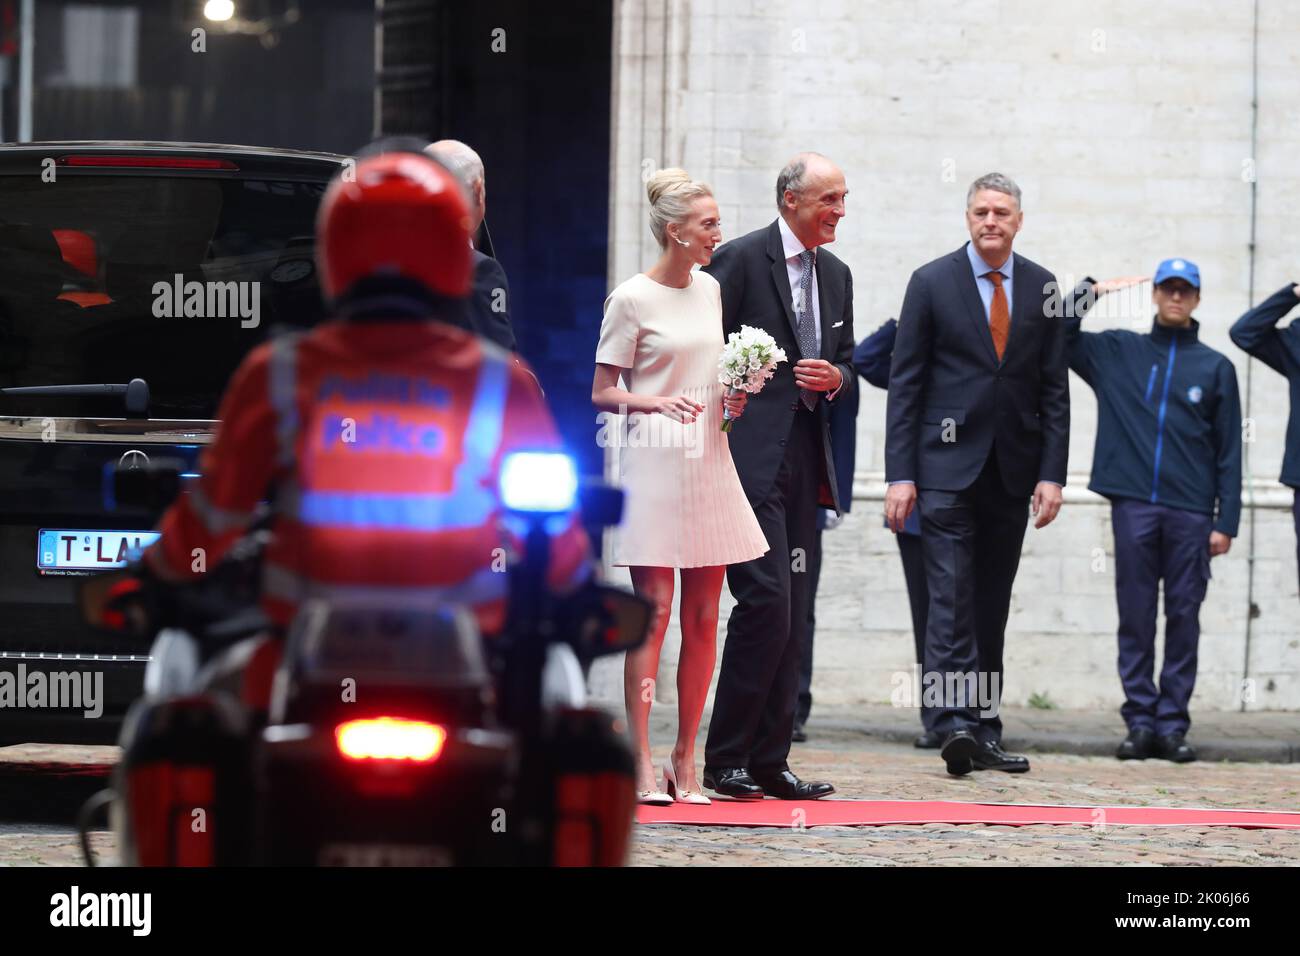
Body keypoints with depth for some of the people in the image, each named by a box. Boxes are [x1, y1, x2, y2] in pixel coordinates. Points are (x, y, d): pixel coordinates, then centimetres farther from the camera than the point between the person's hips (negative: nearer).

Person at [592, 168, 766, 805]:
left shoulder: (709, 290, 13)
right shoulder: (632, 299, -6)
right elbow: (601, 393, -5)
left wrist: (732, 401, 5)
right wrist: (656, 403, -21)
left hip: (709, 461, 6)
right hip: (654, 464, -6)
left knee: (703, 616, 4)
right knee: (654, 609, -8)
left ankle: (685, 759, 10)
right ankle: (640, 761, -7)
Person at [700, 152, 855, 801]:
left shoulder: (835, 275, 17)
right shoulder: (740, 261, -6)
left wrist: (835, 377, 1)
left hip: (804, 456, 8)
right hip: (750, 454, -8)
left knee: (791, 614, 7)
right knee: (767, 599, -15)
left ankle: (768, 762, 11)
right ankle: (725, 760, -8)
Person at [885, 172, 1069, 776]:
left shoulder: (1041, 288, 8)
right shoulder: (932, 283, 0)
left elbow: (1054, 387, 9)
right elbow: (905, 383, -1)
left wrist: (1052, 473, 0)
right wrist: (900, 474, -7)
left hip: (1013, 472, 3)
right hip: (947, 467, -3)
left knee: (992, 606, 7)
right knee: (951, 596, -13)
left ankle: (983, 730, 11)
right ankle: (954, 722, -20)